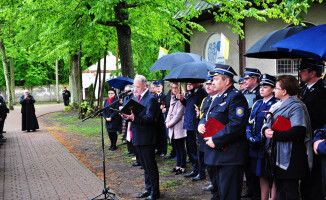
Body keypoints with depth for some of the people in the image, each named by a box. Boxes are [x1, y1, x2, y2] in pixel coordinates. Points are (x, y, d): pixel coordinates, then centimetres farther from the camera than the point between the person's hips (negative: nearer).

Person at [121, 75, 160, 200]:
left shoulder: (150, 99, -16)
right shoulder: (137, 97, 13)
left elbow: (149, 118, -24)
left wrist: (133, 117, -35)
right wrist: (127, 115, -5)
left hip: (146, 138, -9)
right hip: (138, 138, 9)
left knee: (150, 166, 0)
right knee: (145, 165, 19)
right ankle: (148, 189, 30)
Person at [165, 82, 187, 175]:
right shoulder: (173, 98, 15)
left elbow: (179, 114, -15)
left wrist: (170, 123, -10)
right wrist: (167, 121, 4)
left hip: (180, 127, -8)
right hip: (173, 129, 8)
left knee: (181, 147, -2)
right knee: (177, 147, 13)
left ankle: (183, 167, 3)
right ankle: (178, 165, 21)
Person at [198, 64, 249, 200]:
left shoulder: (236, 97, -15)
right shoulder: (218, 98, 17)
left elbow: (236, 125, -24)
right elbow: (207, 116, 25)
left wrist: (215, 140, -22)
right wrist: (201, 124, 1)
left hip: (228, 156, -10)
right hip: (214, 155, 10)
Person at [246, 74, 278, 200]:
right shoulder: (257, 104, 14)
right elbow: (250, 123, 13)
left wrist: (258, 139, -18)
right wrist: (250, 138, -3)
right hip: (255, 147, 7)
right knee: (262, 176, 14)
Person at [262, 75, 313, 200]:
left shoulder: (296, 107, -14)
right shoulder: (276, 106, 14)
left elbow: (298, 131, -26)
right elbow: (266, 123, 18)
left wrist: (274, 135, -21)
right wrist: (265, 130, -6)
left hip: (290, 157, -9)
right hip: (276, 155, 9)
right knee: (279, 189, 17)